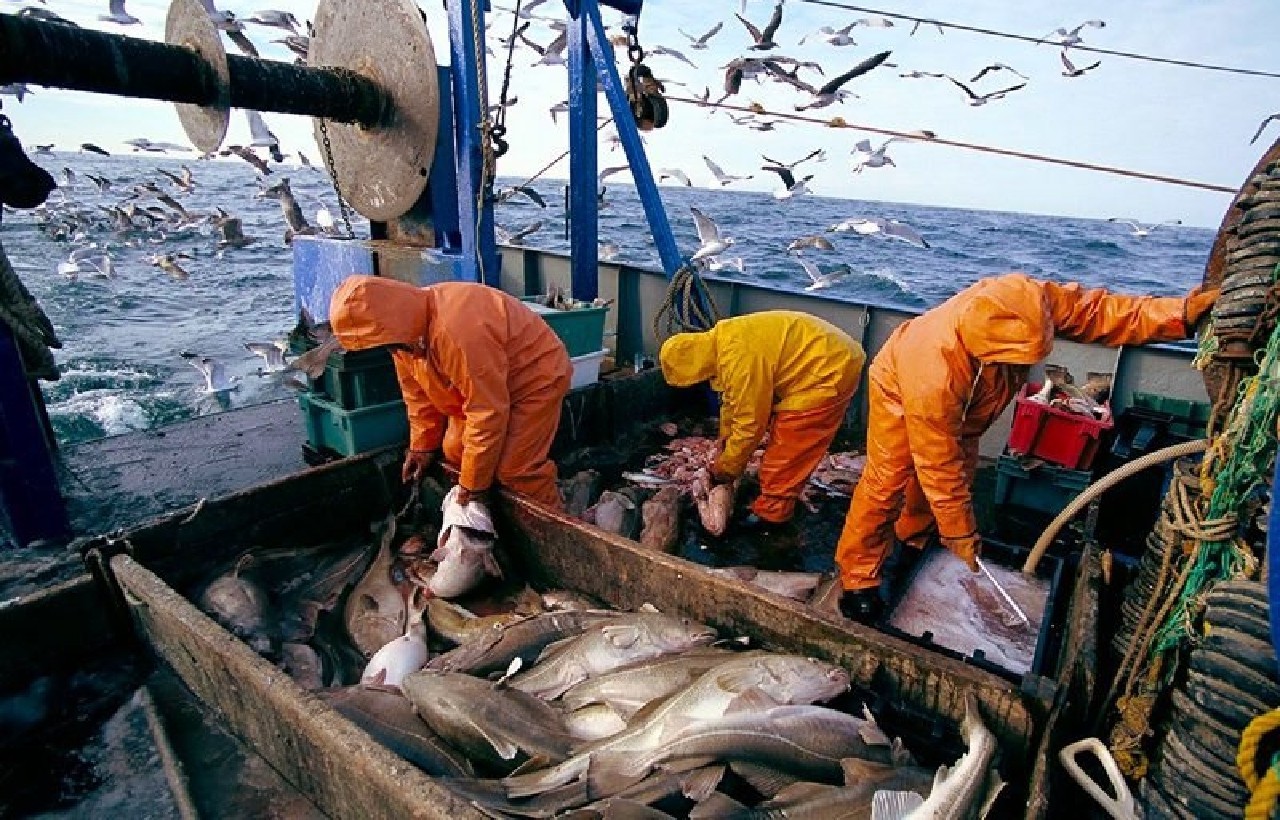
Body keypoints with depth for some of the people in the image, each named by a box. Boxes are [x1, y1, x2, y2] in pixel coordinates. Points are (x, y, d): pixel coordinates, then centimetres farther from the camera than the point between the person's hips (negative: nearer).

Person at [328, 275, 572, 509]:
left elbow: (487, 412, -33)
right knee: (455, 451, 4)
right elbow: (419, 394, 5)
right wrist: (423, 445, 7)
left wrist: (473, 483, -23)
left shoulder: (456, 331, -38)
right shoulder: (407, 324, -9)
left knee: (516, 470, -17)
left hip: (536, 376, -9)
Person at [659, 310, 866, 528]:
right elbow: (732, 400, 15)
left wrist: (725, 468, -8)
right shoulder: (720, 343, 4)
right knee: (781, 437, 17)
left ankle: (771, 512, 7)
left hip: (831, 369, -10)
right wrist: (724, 447, 19)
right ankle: (777, 499, 29)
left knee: (785, 448, -5)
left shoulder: (738, 357, -28)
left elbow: (750, 422, -21)